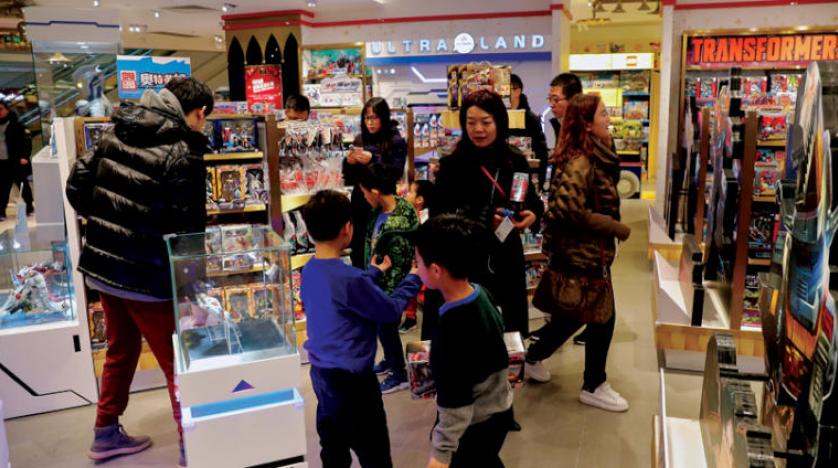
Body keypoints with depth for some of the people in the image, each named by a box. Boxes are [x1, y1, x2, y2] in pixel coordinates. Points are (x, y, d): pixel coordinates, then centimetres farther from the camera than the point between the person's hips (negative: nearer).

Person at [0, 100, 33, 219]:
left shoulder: (16, 125, -6)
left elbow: (26, 140, -10)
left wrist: (25, 156, -19)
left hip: (16, 161, -4)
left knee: (22, 185, 8)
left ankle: (29, 207, 21)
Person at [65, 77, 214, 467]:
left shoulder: (117, 132, 5)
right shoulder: (182, 153, -17)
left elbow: (78, 186, 9)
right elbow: (186, 227, -18)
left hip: (100, 265, 8)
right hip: (145, 275, -8)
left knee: (121, 350, 24)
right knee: (178, 362, 7)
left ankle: (106, 434, 37)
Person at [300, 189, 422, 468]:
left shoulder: (309, 271, -1)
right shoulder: (350, 279, -27)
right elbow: (392, 311, -14)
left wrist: (374, 273, 27)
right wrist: (413, 279, 1)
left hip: (322, 373, 9)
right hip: (351, 379, -9)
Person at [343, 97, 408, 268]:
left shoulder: (396, 141, -4)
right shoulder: (360, 140, 9)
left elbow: (396, 172, -13)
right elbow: (349, 176, 13)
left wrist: (373, 160, -23)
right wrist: (349, 162, -8)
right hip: (360, 203, 4)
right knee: (358, 251, 9)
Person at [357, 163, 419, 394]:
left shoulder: (397, 229, -34)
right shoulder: (383, 208, -9)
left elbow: (399, 269, -26)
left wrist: (386, 299, -18)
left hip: (389, 288, -8)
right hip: (377, 282, 8)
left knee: (387, 327, 11)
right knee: (381, 325, 25)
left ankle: (400, 375, 32)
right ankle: (390, 361, 49)